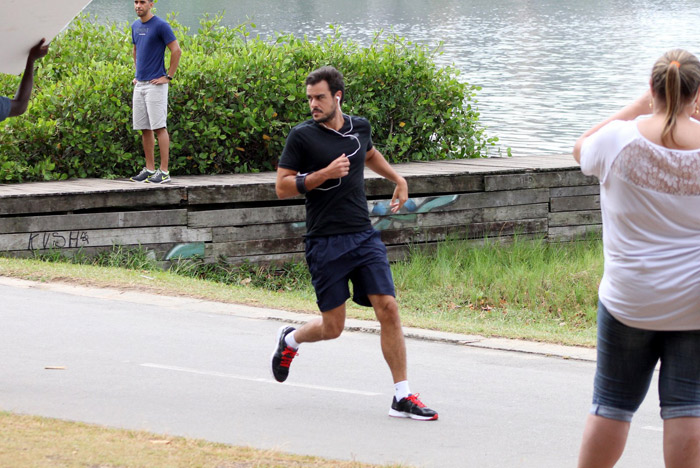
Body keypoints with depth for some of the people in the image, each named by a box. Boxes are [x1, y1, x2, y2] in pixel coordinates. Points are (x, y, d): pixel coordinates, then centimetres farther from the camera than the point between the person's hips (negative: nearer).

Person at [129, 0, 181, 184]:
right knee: (144, 128, 9)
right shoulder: (135, 26, 13)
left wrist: (168, 77, -12)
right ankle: (149, 169, 15)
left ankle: (164, 171, -7)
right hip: (140, 84, 8)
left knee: (159, 127, -8)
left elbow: (176, 51, -12)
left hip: (155, 84, -8)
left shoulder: (160, 25, -10)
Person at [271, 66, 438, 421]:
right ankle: (289, 340, 35)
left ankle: (403, 397, -5)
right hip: (325, 242, -4)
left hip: (364, 236, 4)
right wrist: (324, 174, -18)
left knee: (388, 308, -9)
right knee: (332, 327, 0)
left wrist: (398, 180, 29)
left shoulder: (360, 128, 9)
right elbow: (282, 187, -7)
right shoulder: (302, 136, -6)